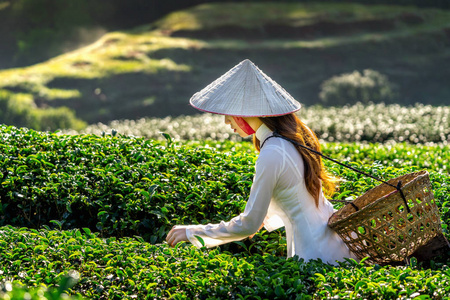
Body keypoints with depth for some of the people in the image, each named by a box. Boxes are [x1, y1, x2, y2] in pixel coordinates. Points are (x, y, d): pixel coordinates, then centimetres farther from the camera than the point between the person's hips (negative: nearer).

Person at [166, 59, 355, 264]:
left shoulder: (271, 155, -21)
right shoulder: (294, 136, 5)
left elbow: (249, 225, -14)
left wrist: (193, 232, -5)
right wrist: (264, 216, 28)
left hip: (315, 255, -9)